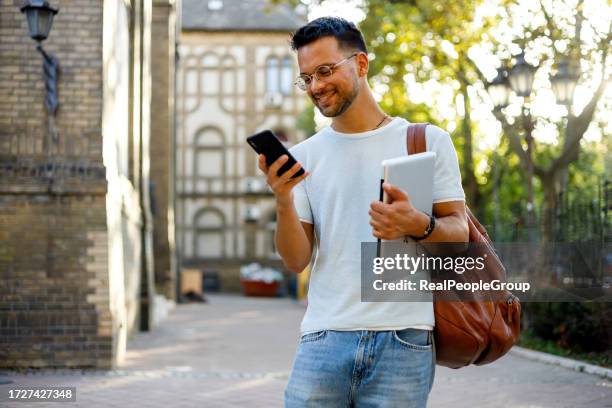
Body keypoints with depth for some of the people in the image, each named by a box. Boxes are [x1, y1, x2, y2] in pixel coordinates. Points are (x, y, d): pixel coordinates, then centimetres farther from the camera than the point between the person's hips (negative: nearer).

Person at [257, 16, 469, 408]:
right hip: (324, 338, 2)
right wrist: (283, 202, -13)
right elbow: (296, 260, 5)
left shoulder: (428, 141, 5)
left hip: (403, 341, -1)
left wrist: (417, 225, -18)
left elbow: (459, 234, 2)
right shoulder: (304, 156, 9)